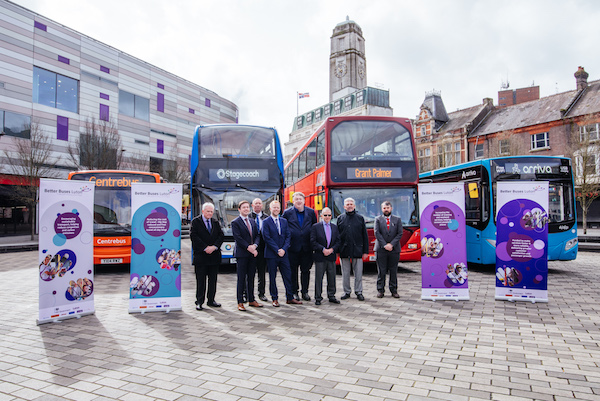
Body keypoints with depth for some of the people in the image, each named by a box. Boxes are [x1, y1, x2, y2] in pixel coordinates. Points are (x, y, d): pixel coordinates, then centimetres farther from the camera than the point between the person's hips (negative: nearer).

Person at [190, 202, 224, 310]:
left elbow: (221, 235, 7)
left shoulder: (216, 222, 12)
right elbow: (193, 236, -10)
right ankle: (199, 302, 9)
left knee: (213, 279, 9)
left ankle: (211, 300, 19)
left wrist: (214, 247, -9)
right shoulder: (195, 221, -1)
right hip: (200, 255, -4)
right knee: (200, 280, 1)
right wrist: (205, 248, -14)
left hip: (214, 255, 4)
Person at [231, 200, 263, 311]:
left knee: (251, 278, 11)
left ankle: (251, 300, 20)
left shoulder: (253, 221, 16)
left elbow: (257, 235, 10)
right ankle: (240, 302, 5)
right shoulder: (235, 222, -4)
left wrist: (254, 245, -8)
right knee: (241, 278, -1)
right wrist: (248, 247, -16)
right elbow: (238, 238, -12)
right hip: (242, 253, -6)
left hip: (253, 253, 6)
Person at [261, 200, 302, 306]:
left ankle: (290, 298, 15)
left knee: (288, 276, 5)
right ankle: (275, 299, 15)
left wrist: (284, 249, -8)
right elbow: (267, 238, -10)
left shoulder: (284, 221, 12)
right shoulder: (266, 222, -3)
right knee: (272, 278, 4)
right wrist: (277, 250, -14)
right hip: (271, 254, -4)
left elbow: (288, 236, 7)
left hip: (283, 253, 4)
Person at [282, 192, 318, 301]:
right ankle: (294, 292, 16)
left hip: (307, 247, 2)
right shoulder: (287, 212, 0)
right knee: (293, 270, 5)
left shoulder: (311, 212, 5)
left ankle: (305, 292, 19)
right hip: (293, 247, -2)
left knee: (306, 270, 8)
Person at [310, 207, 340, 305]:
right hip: (319, 257, -3)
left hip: (331, 257, 3)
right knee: (319, 278, 1)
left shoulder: (335, 227, 11)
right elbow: (313, 241, -6)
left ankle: (331, 296, 21)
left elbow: (338, 241, 8)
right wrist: (323, 249, -15)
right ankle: (318, 298, 10)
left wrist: (332, 249, -9)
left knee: (332, 277, 9)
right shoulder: (315, 227, 0)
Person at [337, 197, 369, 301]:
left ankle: (358, 292, 16)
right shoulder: (340, 218, 7)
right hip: (344, 250, 0)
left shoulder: (360, 218, 7)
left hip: (357, 250, 0)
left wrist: (365, 251, 1)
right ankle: (347, 291, 20)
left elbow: (365, 236, 6)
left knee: (358, 273, 4)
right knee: (345, 273, 7)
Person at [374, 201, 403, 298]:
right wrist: (384, 245, -12)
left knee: (393, 271, 5)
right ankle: (380, 290, 9)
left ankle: (394, 290, 15)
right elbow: (377, 233, -3)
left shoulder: (397, 219, 10)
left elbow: (400, 234, 2)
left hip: (394, 249, 1)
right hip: (381, 249, -1)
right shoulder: (378, 219, 6)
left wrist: (391, 244, -10)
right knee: (381, 271, 2)